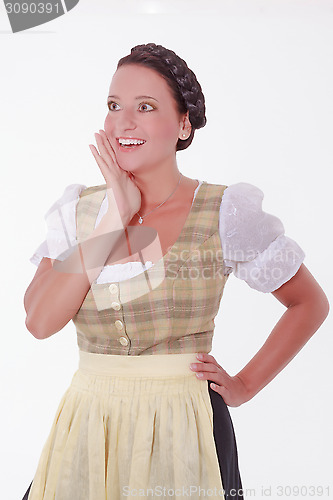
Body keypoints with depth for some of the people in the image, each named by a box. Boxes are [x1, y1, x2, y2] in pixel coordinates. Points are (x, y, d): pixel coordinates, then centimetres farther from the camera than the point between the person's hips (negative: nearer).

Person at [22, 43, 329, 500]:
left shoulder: (224, 213, -6)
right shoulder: (78, 211, 2)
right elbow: (41, 320, -12)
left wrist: (245, 386, -1)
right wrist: (115, 218, -14)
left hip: (182, 430, -3)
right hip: (87, 428, 3)